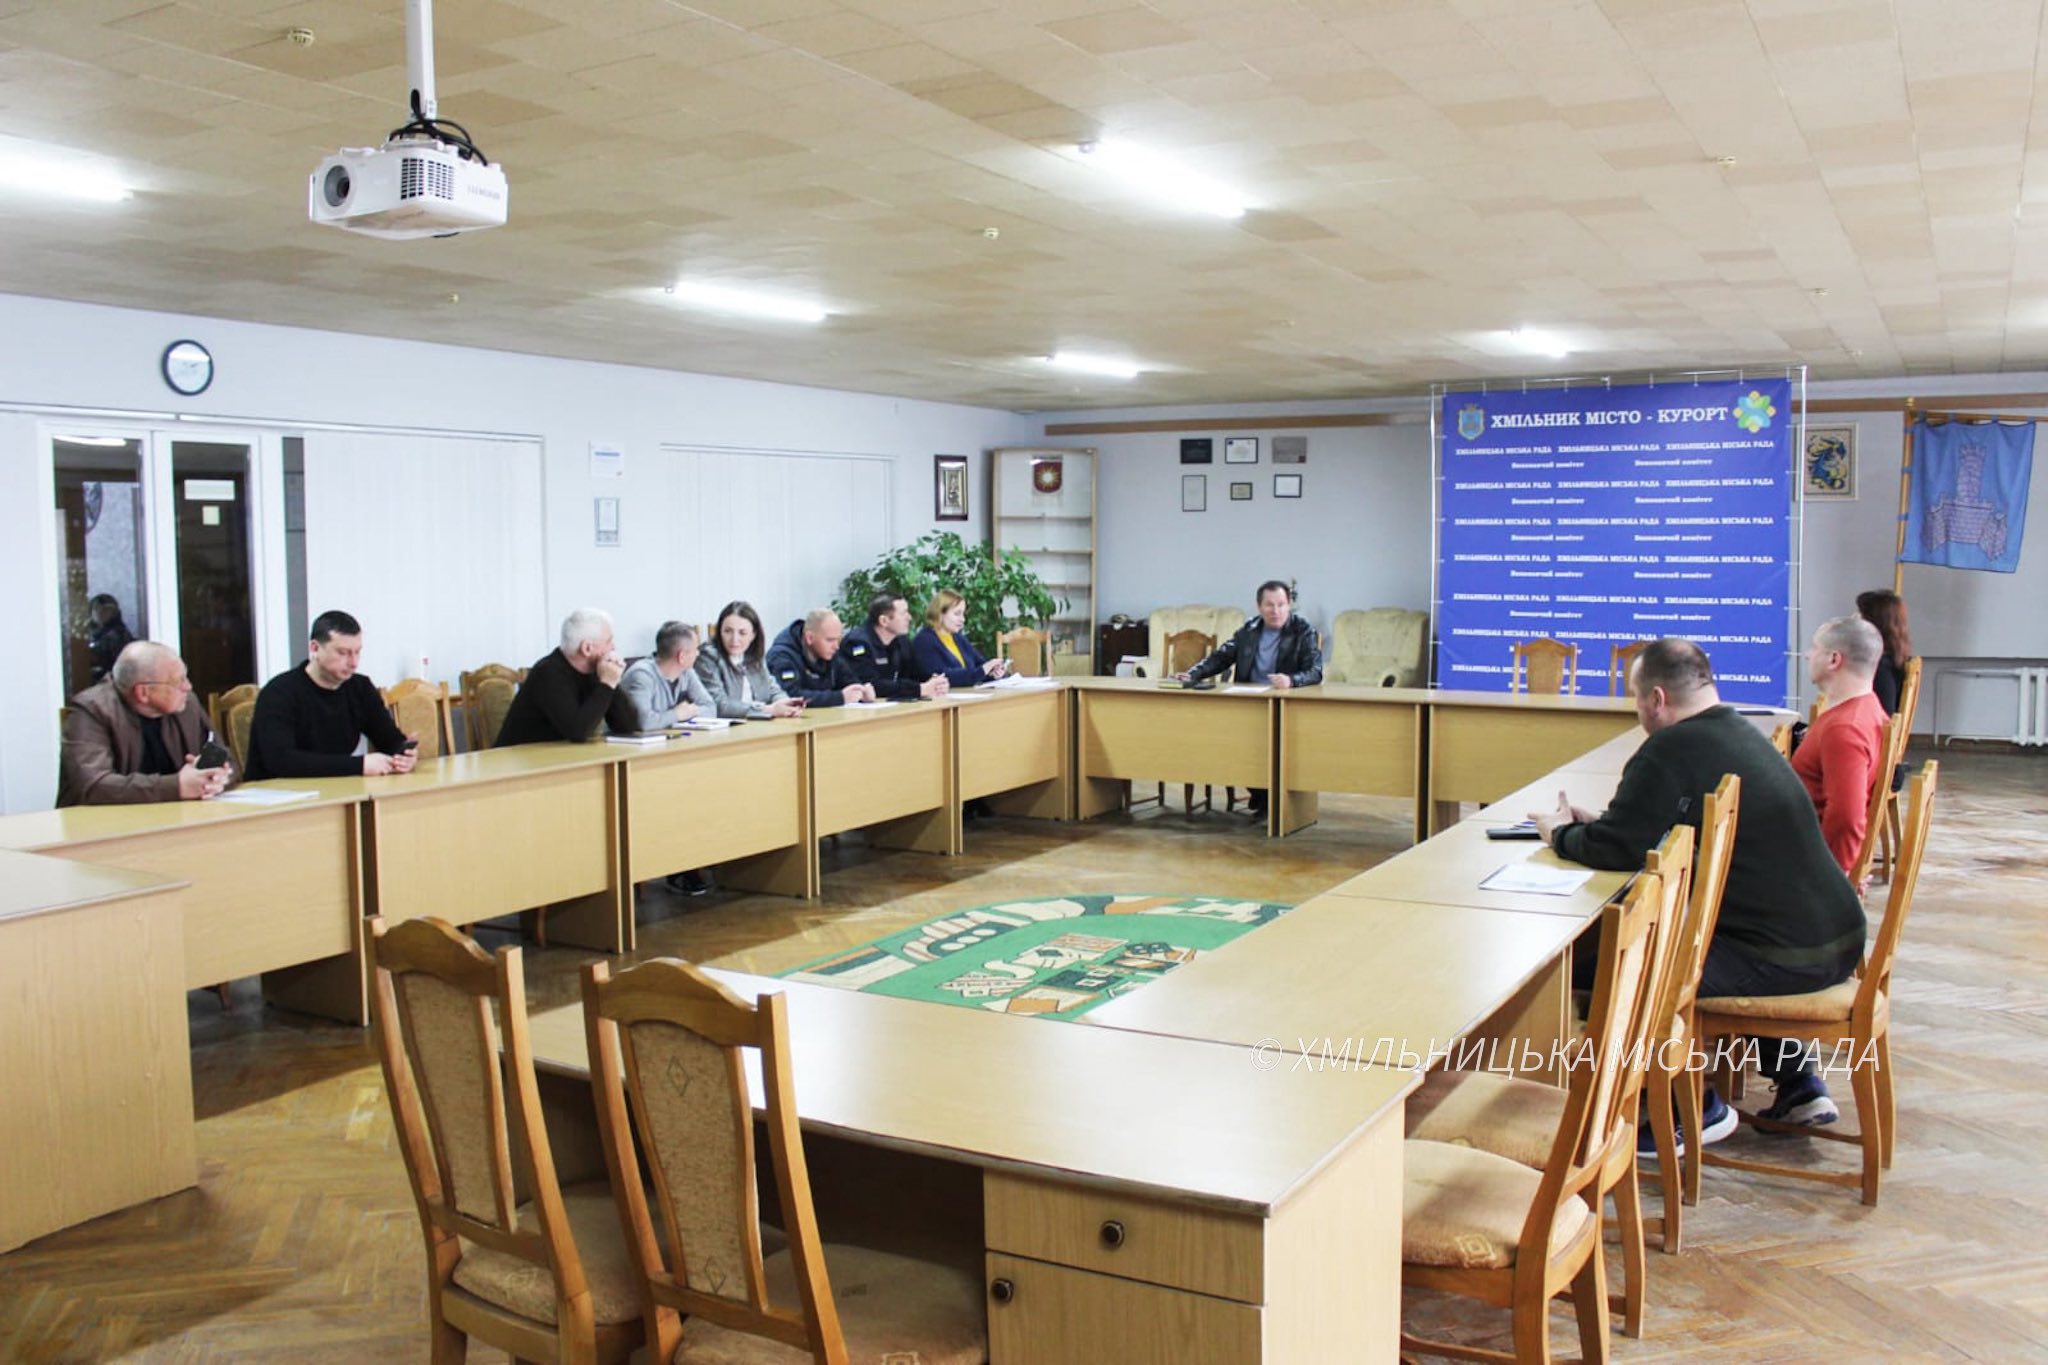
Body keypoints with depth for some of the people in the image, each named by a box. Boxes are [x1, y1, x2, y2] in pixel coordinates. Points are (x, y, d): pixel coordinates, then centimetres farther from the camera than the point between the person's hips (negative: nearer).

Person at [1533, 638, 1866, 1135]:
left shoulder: (1674, 750, -16)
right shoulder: (1743, 734, 14)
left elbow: (1618, 849, -18)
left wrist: (1561, 835, 2)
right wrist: (1595, 823, 21)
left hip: (1784, 958, -10)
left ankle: (1697, 1108, 8)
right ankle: (1798, 1084, 32)